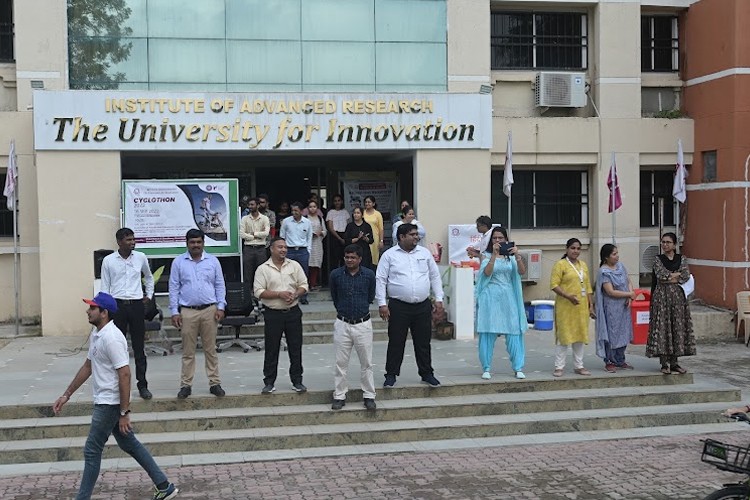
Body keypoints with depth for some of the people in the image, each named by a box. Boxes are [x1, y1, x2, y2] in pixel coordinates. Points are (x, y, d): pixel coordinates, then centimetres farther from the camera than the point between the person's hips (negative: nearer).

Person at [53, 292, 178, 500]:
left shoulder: (111, 337, -22)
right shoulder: (96, 334, 9)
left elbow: (124, 375, -24)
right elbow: (87, 367, 20)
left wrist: (124, 413, -23)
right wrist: (66, 395, 21)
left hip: (110, 403, -10)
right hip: (103, 401, 10)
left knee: (92, 451, -1)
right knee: (128, 444, 15)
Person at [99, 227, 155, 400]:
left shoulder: (141, 257, 4)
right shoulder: (108, 261, -1)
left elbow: (149, 277, 23)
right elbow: (105, 287, 4)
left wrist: (149, 295, 15)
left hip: (136, 305, 1)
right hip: (117, 305, -1)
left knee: (139, 347, 4)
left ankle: (142, 385, 10)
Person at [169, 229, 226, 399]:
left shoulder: (213, 261, 7)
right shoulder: (178, 262, 4)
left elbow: (220, 285, 8)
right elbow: (174, 287, 4)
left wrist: (221, 307, -1)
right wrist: (174, 311, -2)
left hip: (210, 310, 1)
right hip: (187, 311, -1)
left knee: (211, 349, 6)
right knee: (188, 351, 4)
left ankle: (214, 383, 11)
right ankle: (186, 385, 10)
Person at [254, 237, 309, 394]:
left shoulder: (294, 265, 5)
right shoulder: (263, 269, -3)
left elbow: (304, 285, 7)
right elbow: (258, 292, -9)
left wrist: (295, 295, -13)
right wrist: (279, 294, -16)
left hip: (293, 312, 2)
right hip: (273, 314, -2)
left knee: (296, 348, 6)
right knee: (271, 350, 4)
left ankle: (297, 381, 16)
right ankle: (269, 382, 13)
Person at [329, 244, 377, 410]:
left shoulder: (369, 275, -4)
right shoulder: (335, 275, -4)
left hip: (363, 323, 0)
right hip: (342, 323, 0)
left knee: (366, 362, 6)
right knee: (341, 362, 6)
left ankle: (369, 396, 17)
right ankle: (339, 396, 16)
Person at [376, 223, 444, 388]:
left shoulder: (425, 253, 9)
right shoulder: (389, 255, -1)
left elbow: (435, 276, 13)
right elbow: (380, 280, -2)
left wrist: (439, 299, 6)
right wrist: (382, 304, -8)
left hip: (423, 306, 3)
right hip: (398, 306, -3)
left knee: (423, 342, 9)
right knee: (396, 342, 2)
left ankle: (427, 374, 21)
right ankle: (391, 374, 14)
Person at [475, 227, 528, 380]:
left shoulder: (511, 255, 10)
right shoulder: (487, 255, 3)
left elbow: (522, 271, -5)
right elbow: (487, 272, -14)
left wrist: (517, 255, -18)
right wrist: (494, 254, -20)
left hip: (509, 297, 2)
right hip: (491, 297, -2)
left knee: (514, 332, 0)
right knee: (488, 333, -1)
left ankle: (518, 368, 6)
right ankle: (486, 369, 8)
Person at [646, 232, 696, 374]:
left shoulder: (682, 259, 8)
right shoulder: (658, 260, 4)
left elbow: (686, 276, -7)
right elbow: (661, 274, -11)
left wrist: (668, 277, -9)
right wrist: (678, 274, -5)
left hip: (678, 297, 2)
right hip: (661, 297, -2)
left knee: (678, 328, 2)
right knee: (662, 328, -5)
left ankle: (674, 362, 10)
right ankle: (664, 363, 0)